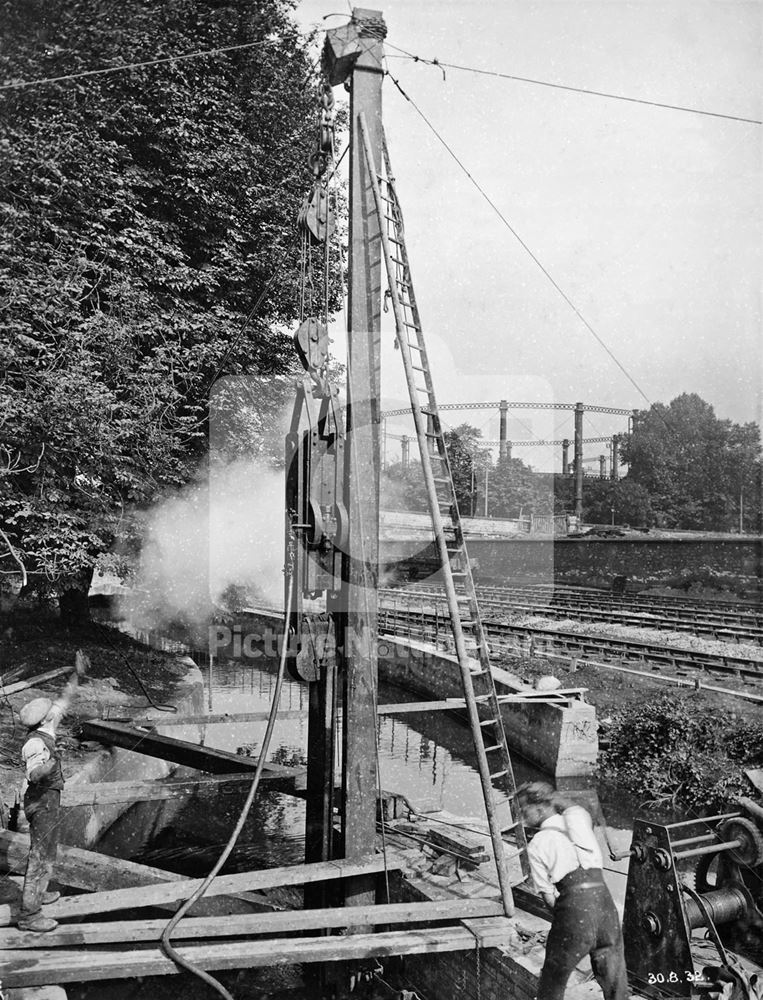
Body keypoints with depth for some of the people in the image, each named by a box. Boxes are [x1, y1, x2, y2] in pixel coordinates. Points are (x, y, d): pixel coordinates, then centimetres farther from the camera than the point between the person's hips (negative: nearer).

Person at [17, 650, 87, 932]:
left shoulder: (44, 732, 2)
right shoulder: (35, 744, -25)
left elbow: (65, 700, 11)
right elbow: (34, 774, -41)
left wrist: (77, 675, 12)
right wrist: (46, 765, -62)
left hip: (47, 800, 10)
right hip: (43, 802, -10)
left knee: (45, 852, 24)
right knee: (40, 856, -4)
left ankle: (37, 894, 41)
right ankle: (29, 914, 1)